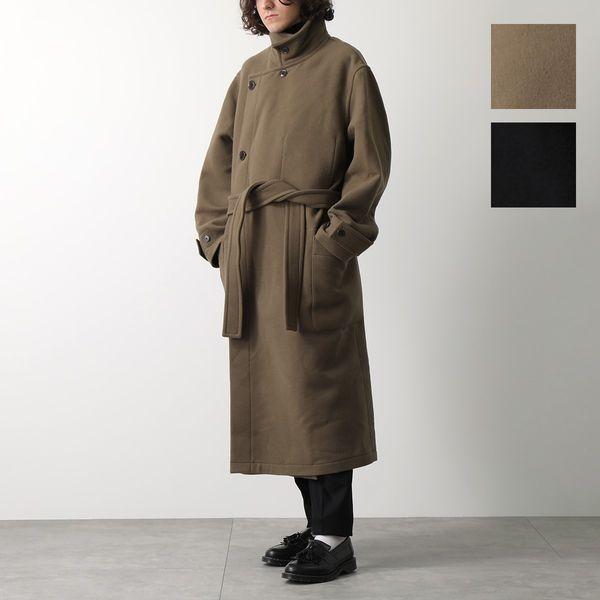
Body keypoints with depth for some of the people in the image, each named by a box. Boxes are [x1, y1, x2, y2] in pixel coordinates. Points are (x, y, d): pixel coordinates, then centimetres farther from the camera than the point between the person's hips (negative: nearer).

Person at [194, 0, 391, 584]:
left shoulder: (344, 65, -2)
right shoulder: (251, 72, 16)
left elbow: (371, 161, -6)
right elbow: (220, 160, 18)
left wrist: (338, 234, -12)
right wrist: (217, 234, 9)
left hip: (311, 252, -6)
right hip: (251, 251, 7)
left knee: (315, 384, -5)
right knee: (272, 387, 8)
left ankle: (334, 539, 3)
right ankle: (315, 523, 19)